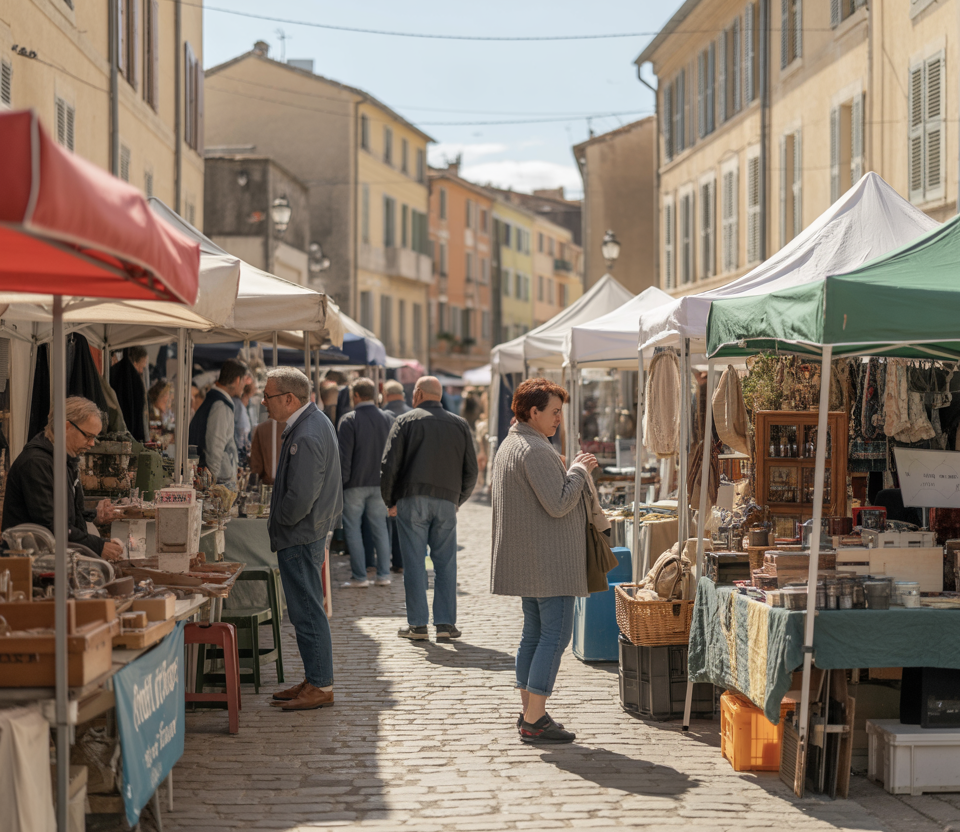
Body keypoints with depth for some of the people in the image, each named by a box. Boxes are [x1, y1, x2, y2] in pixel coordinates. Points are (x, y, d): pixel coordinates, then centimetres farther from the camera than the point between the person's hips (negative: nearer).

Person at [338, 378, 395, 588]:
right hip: (380, 483, 5)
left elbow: (343, 455, -13)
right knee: (379, 527, 11)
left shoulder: (349, 420, -12)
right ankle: (383, 575, 11)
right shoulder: (388, 419, 5)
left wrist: (342, 480, -6)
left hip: (356, 484, -5)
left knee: (353, 528, 3)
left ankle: (359, 576, 1)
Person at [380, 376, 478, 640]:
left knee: (414, 562, 0)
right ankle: (445, 623, 1)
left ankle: (417, 623, 0)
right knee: (445, 563, 5)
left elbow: (389, 465, -4)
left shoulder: (406, 421, 2)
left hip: (412, 499, -2)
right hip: (447, 501, 2)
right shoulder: (459, 425, 12)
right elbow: (471, 470, 12)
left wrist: (390, 501, 6)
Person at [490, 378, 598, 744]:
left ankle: (528, 711, 18)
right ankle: (534, 720, -9)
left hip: (526, 560, 11)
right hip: (549, 561, -11)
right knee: (556, 635, -8)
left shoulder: (509, 446, 16)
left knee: (534, 635, 14)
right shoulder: (536, 451, -19)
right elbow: (559, 504, -22)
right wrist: (578, 470, -8)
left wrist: (565, 471, 17)